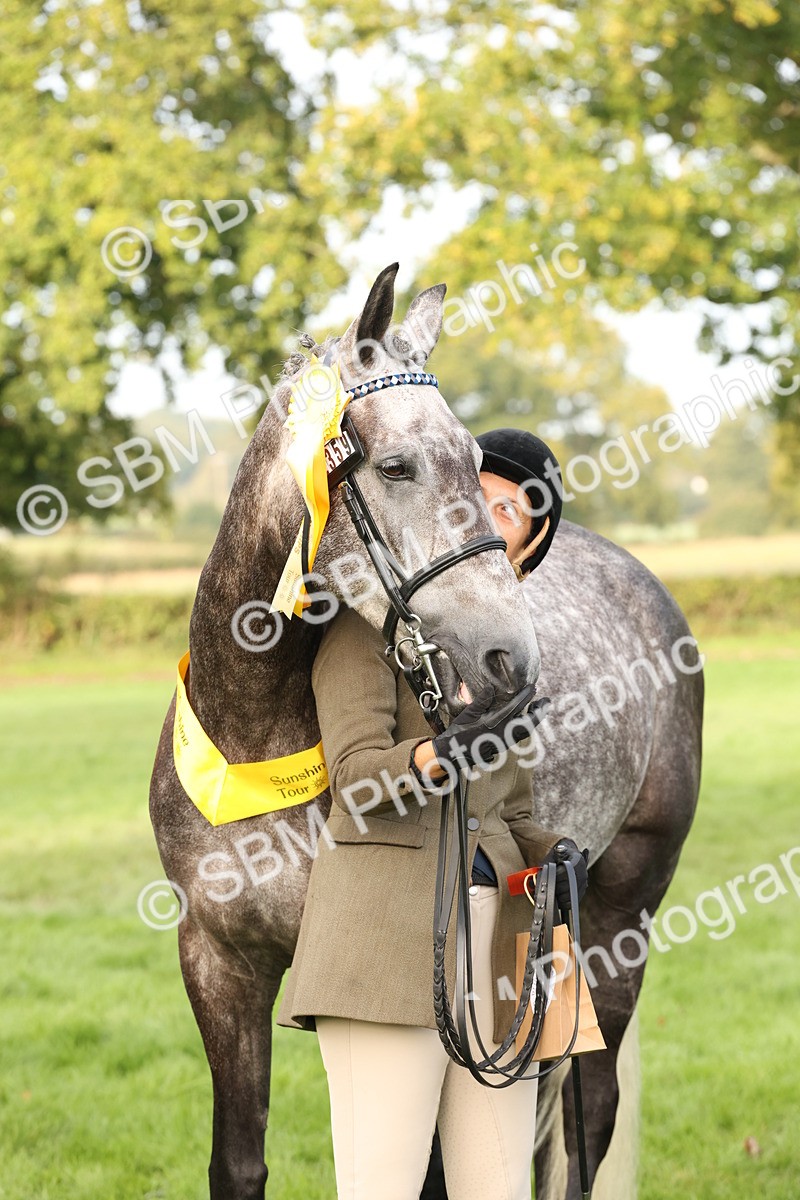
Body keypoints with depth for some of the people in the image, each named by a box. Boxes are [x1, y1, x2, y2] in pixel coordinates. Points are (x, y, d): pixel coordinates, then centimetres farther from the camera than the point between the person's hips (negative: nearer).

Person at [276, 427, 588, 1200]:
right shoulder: (368, 623, 3)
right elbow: (357, 775, -11)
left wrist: (555, 855, 0)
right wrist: (435, 755, -32)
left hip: (495, 928, 6)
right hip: (386, 932, -6)